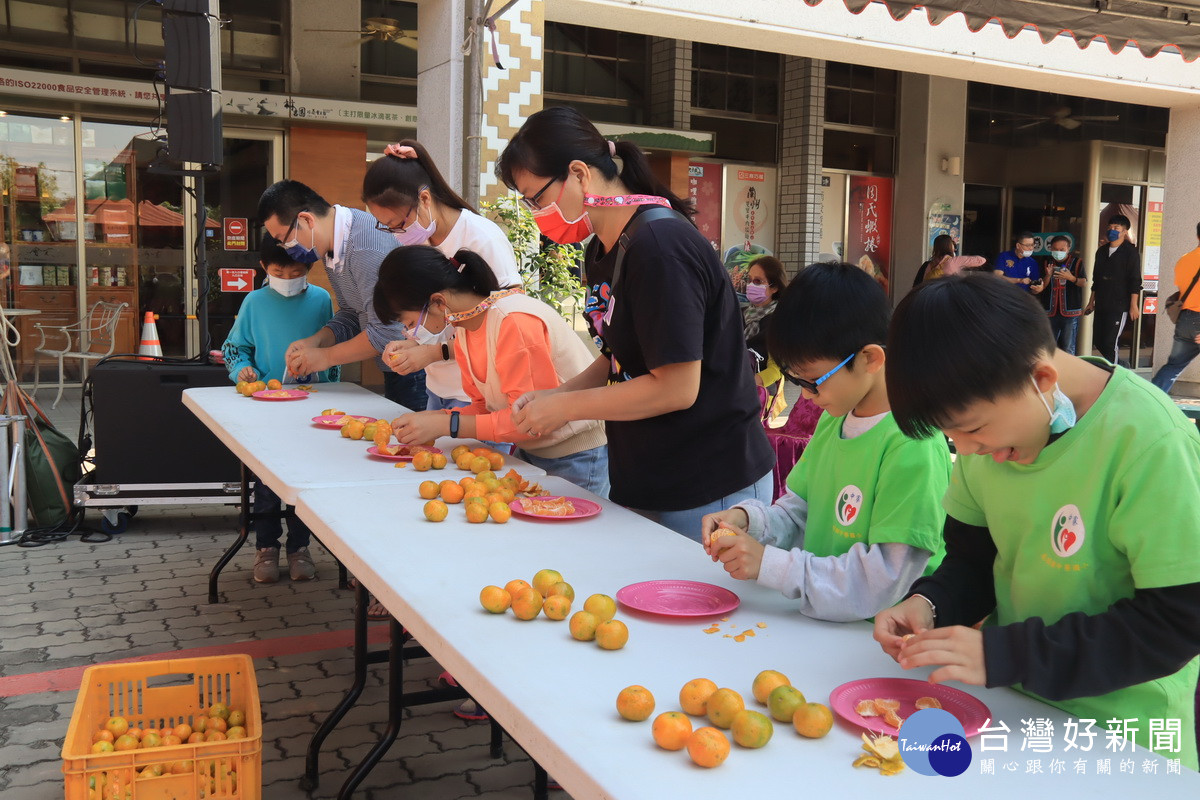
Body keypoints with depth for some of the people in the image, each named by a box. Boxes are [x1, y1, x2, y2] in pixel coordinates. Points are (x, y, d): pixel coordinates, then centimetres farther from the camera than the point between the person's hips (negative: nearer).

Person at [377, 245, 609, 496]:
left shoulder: (515, 320, -24)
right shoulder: (464, 328, 4)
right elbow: (485, 406, 9)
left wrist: (447, 425, -24)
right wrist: (435, 418, -9)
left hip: (575, 461, -8)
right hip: (528, 454, 8)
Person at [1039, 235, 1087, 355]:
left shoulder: (1077, 262, 2)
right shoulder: (1047, 263, 11)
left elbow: (1084, 283, -5)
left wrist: (1071, 278, -23)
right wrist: (1048, 275, -11)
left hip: (1070, 311, -3)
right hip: (1051, 311, 3)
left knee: (1068, 347, -1)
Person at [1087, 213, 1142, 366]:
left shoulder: (1130, 252, -5)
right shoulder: (1102, 251, 14)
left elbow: (1135, 281, -8)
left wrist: (1134, 305, -13)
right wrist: (1091, 302, 19)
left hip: (1119, 307, -7)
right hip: (1101, 306, 7)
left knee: (1109, 343, -9)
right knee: (1098, 342, 10)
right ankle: (1121, 365, 31)